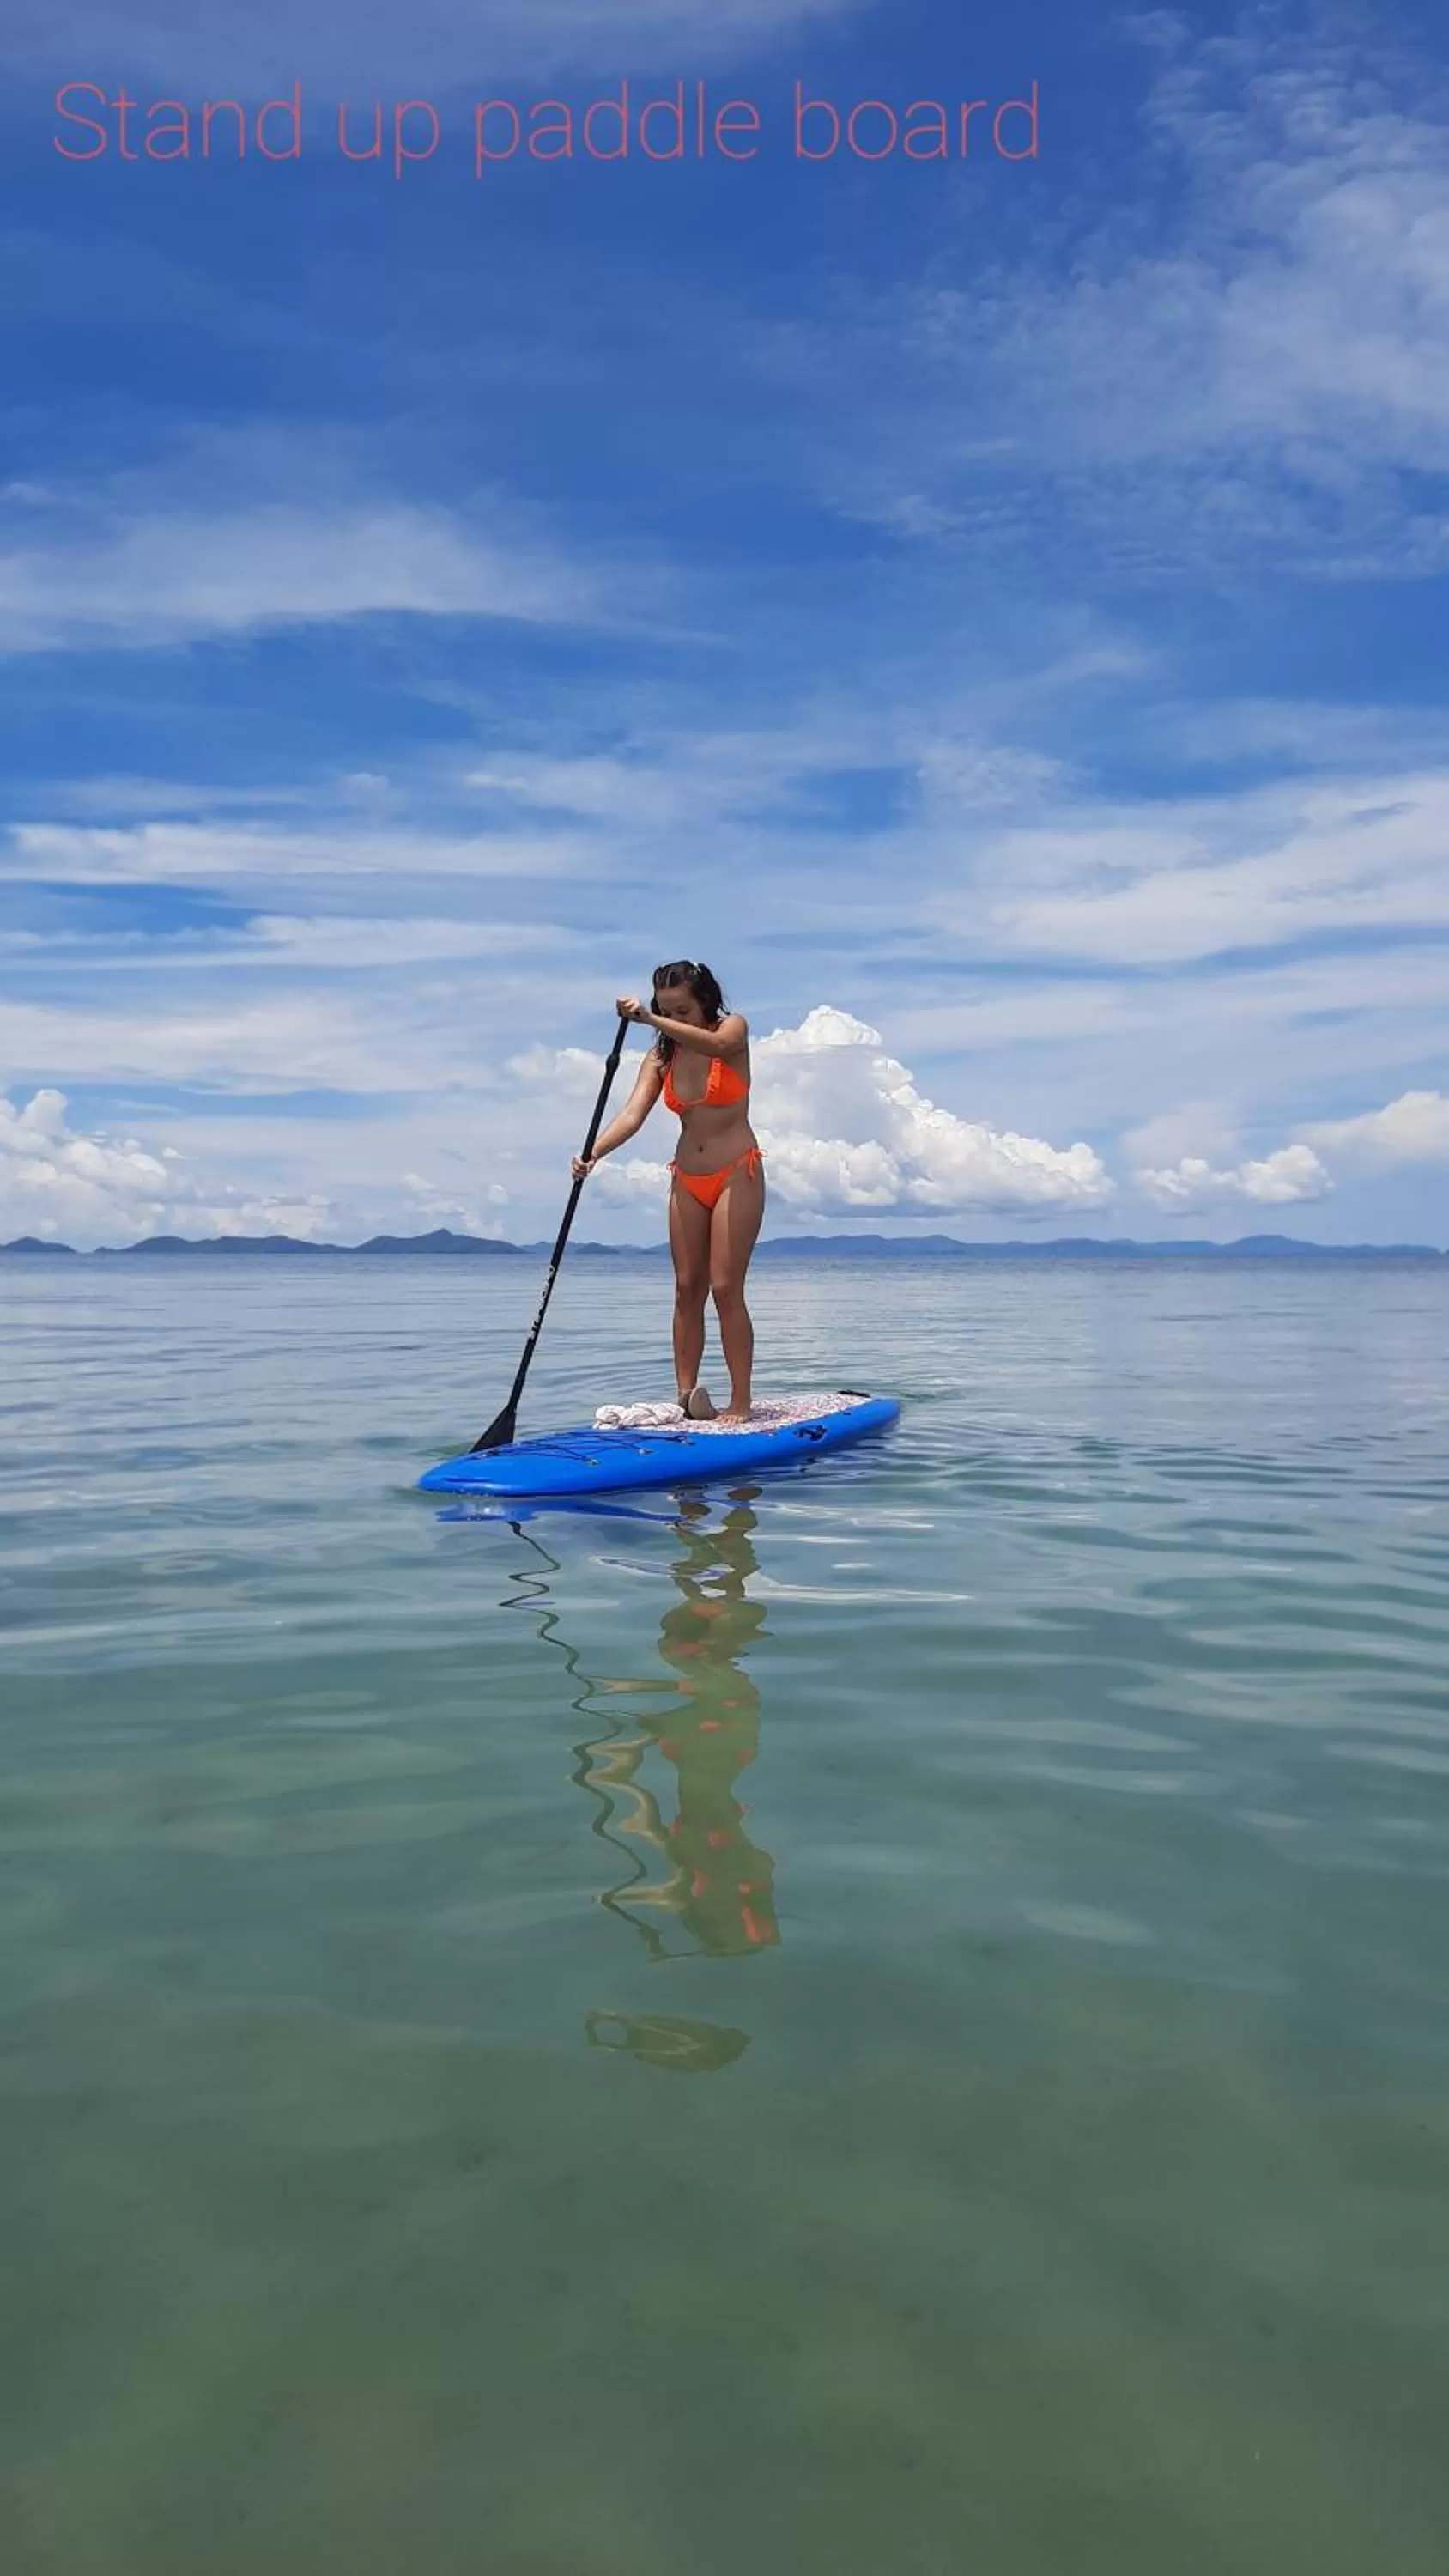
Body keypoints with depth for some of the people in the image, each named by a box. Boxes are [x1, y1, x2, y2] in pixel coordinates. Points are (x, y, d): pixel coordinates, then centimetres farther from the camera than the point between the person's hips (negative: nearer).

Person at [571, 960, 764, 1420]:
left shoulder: (733, 1028, -7)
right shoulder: (661, 1055, 3)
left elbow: (715, 1045, -33)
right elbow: (633, 1113, -11)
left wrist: (650, 1019, -42)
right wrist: (593, 1153, -30)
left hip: (736, 1174, -5)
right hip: (687, 1179, 5)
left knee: (726, 1288, -10)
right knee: (687, 1288, 3)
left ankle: (741, 1404, -6)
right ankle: (686, 1398, 5)